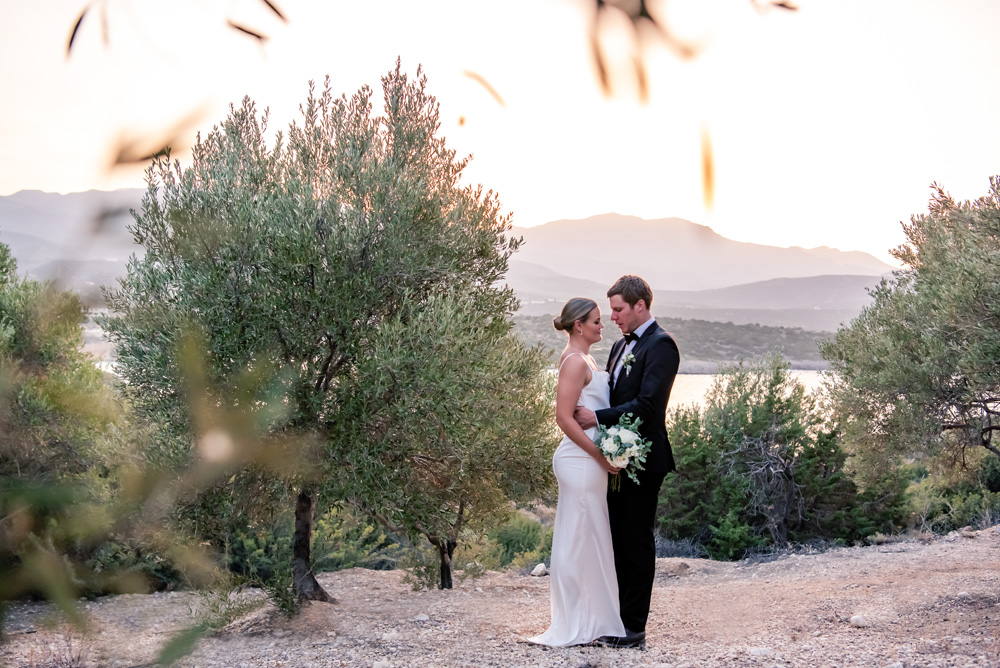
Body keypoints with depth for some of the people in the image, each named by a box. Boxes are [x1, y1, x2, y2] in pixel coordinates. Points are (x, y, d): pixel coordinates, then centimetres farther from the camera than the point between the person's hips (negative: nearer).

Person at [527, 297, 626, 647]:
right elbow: (564, 417, -20)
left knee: (589, 538, 14)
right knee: (578, 538, -3)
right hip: (581, 461, -10)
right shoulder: (575, 361, -14)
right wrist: (600, 455, -19)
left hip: (589, 459, 10)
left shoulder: (584, 359, 16)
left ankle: (588, 619, 23)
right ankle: (575, 626, 5)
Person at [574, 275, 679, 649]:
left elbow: (648, 404, -20)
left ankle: (634, 629, 3)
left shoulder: (660, 345, -11)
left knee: (637, 541, -3)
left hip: (643, 459, -9)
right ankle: (615, 621, 20)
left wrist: (598, 418, -21)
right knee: (617, 541, 12)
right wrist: (582, 412, -1)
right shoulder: (620, 346, 17)